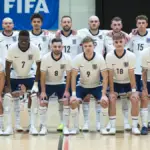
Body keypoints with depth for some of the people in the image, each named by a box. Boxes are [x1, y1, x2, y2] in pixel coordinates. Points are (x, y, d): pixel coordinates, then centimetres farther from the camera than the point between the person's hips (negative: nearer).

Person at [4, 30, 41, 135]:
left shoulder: (35, 49, -23)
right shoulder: (12, 49, -25)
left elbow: (39, 66, -10)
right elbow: (7, 67, -16)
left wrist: (36, 83, -16)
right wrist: (8, 85, -19)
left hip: (29, 76, 0)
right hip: (14, 77, 0)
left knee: (35, 96, -19)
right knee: (7, 97, -17)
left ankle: (33, 126, -11)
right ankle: (9, 126, -10)